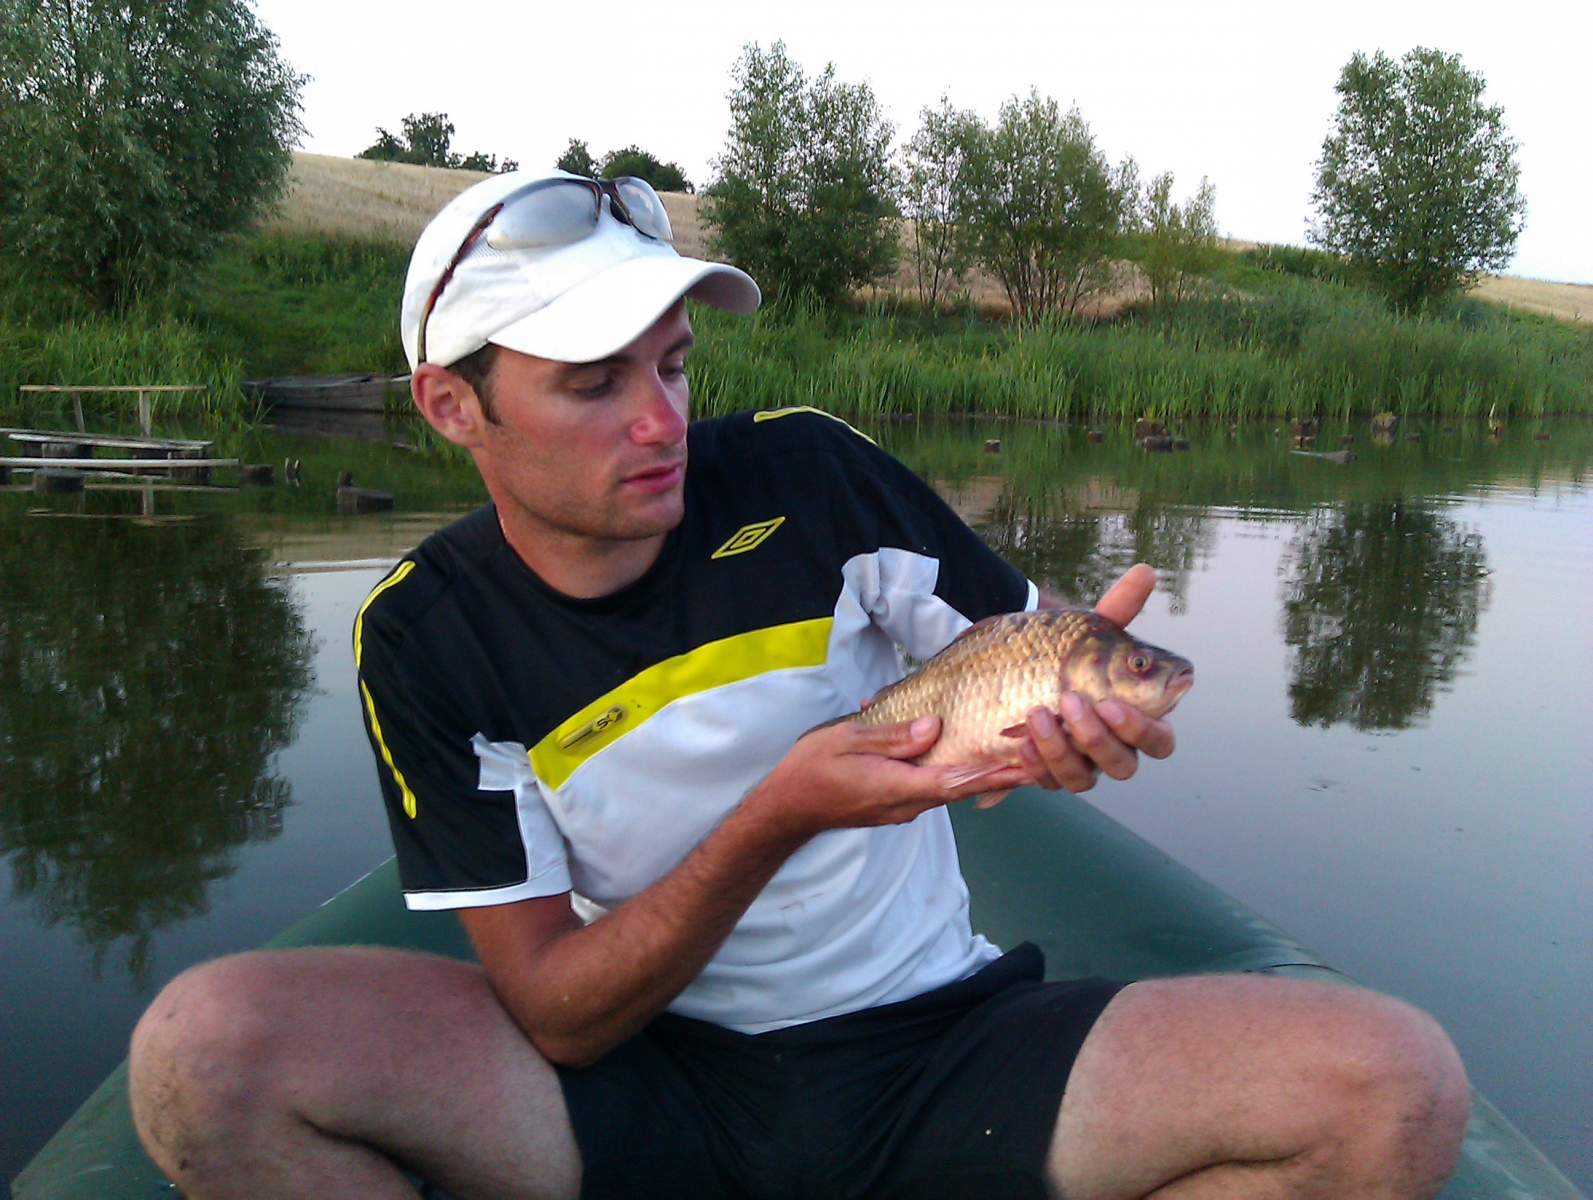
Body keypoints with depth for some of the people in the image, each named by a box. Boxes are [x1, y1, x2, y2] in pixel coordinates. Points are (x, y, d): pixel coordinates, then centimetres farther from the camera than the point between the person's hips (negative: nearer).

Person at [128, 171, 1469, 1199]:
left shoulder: (807, 475, -6)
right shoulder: (427, 638, -8)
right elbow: (554, 1014, -10)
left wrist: (1077, 709, -22)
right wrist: (778, 819, -26)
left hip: (935, 1051, 1)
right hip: (636, 1080, 0)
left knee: (1395, 1084, -20)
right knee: (205, 1050, -25)